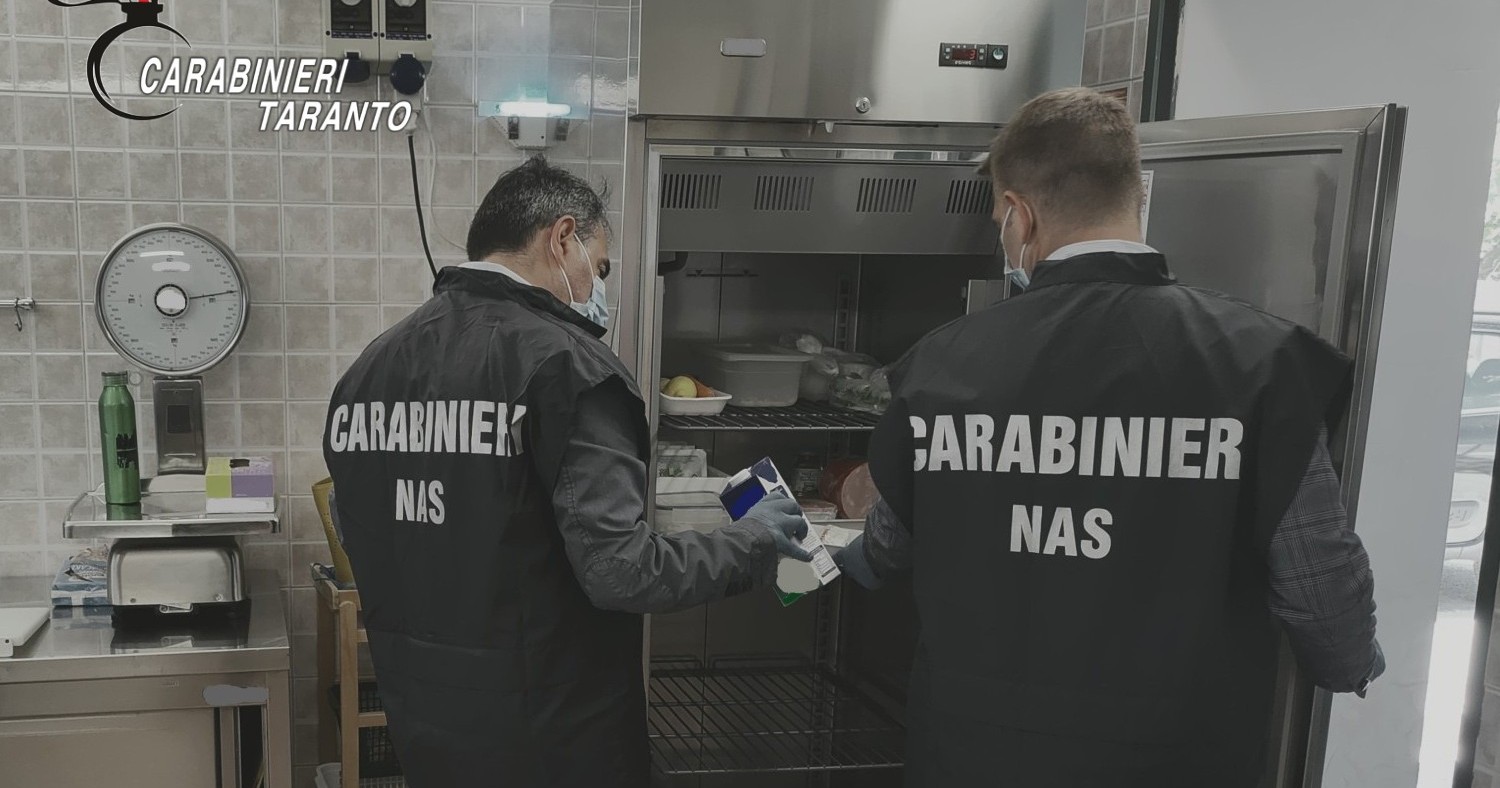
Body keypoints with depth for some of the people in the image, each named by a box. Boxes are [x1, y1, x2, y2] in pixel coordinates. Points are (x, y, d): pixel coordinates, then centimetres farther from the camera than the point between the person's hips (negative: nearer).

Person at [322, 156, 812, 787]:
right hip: (552, 734, -6)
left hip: (421, 719, 6)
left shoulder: (366, 369, 3)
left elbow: (369, 550, 12)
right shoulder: (562, 362, -18)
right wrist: (755, 542, -9)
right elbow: (620, 571, -23)